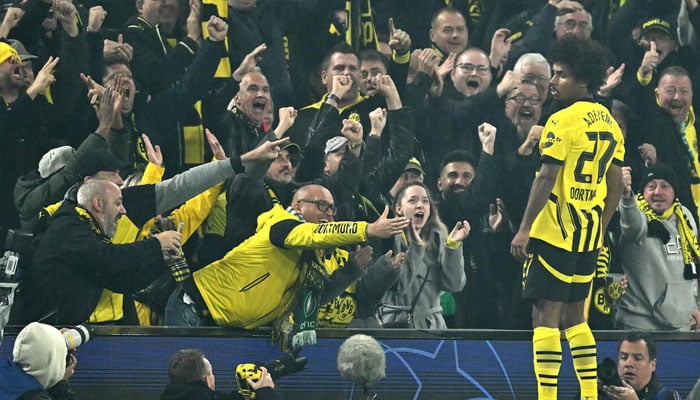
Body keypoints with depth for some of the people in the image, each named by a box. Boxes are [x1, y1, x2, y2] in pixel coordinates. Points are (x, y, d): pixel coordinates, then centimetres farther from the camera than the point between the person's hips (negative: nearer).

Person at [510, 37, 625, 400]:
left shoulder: (563, 121, -13)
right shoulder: (609, 122, 11)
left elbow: (547, 178, -17)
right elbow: (616, 183, 15)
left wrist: (525, 229, -14)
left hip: (555, 233, -8)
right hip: (590, 236, 8)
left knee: (545, 314, -6)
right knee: (574, 315, 16)